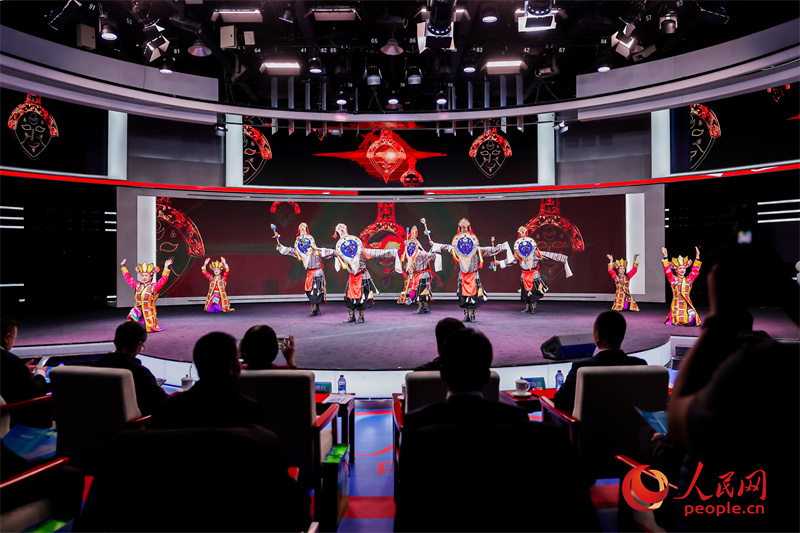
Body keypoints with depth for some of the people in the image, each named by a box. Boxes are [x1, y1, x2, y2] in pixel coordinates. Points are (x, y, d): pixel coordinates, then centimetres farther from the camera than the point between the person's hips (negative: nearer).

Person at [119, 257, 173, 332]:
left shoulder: (154, 287, -1)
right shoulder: (137, 285, 12)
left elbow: (163, 280, -13)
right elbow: (128, 278, 22)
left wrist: (166, 268, -21)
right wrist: (123, 266, 26)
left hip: (149, 314, -3)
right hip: (137, 313, 3)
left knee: (149, 329, -4)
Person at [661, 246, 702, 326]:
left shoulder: (689, 279, 13)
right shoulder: (673, 279, 3)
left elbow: (695, 270, 15)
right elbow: (667, 270, -5)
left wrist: (697, 255, 11)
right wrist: (666, 256, -13)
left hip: (687, 303, 4)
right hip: (677, 304, -3)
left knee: (692, 321, -10)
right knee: (678, 322, -14)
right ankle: (671, 318, 19)